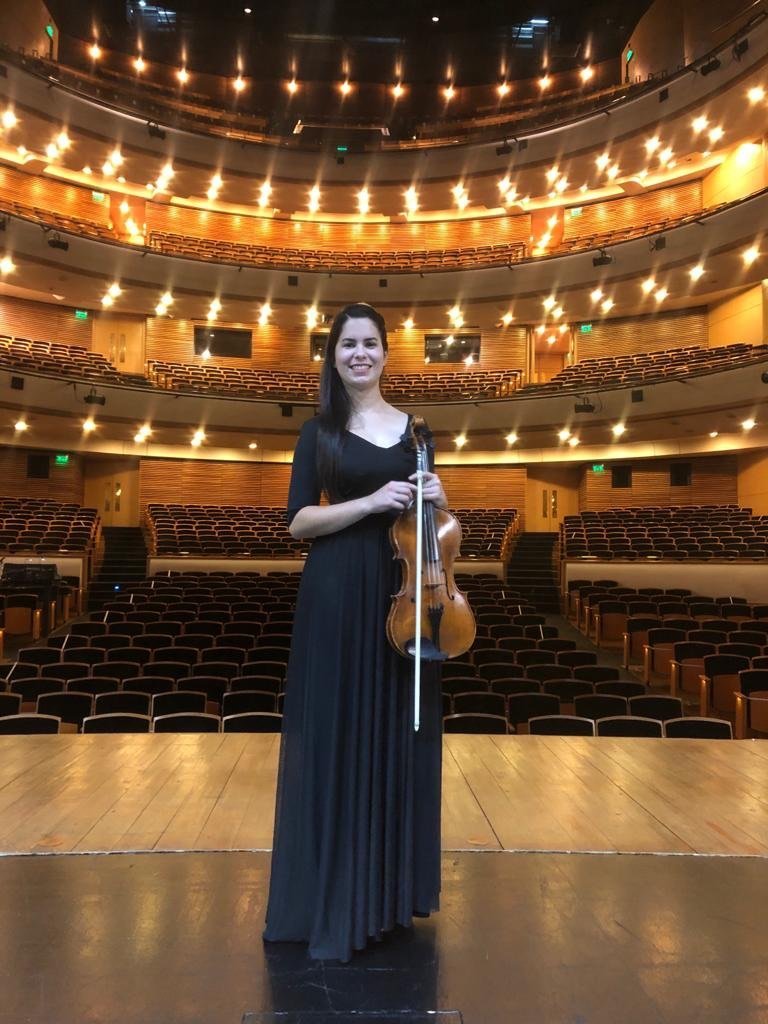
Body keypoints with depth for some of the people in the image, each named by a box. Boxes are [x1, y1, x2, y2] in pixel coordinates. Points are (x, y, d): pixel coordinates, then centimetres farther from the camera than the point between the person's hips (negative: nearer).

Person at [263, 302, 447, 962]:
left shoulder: (413, 429, 11)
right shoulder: (319, 432, 2)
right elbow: (298, 522, -6)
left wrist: (437, 499, -7)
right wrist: (370, 501, -18)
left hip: (403, 592, 3)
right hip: (336, 596, -3)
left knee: (398, 736, 10)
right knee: (336, 737, 1)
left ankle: (391, 890, 29)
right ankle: (334, 903, 17)